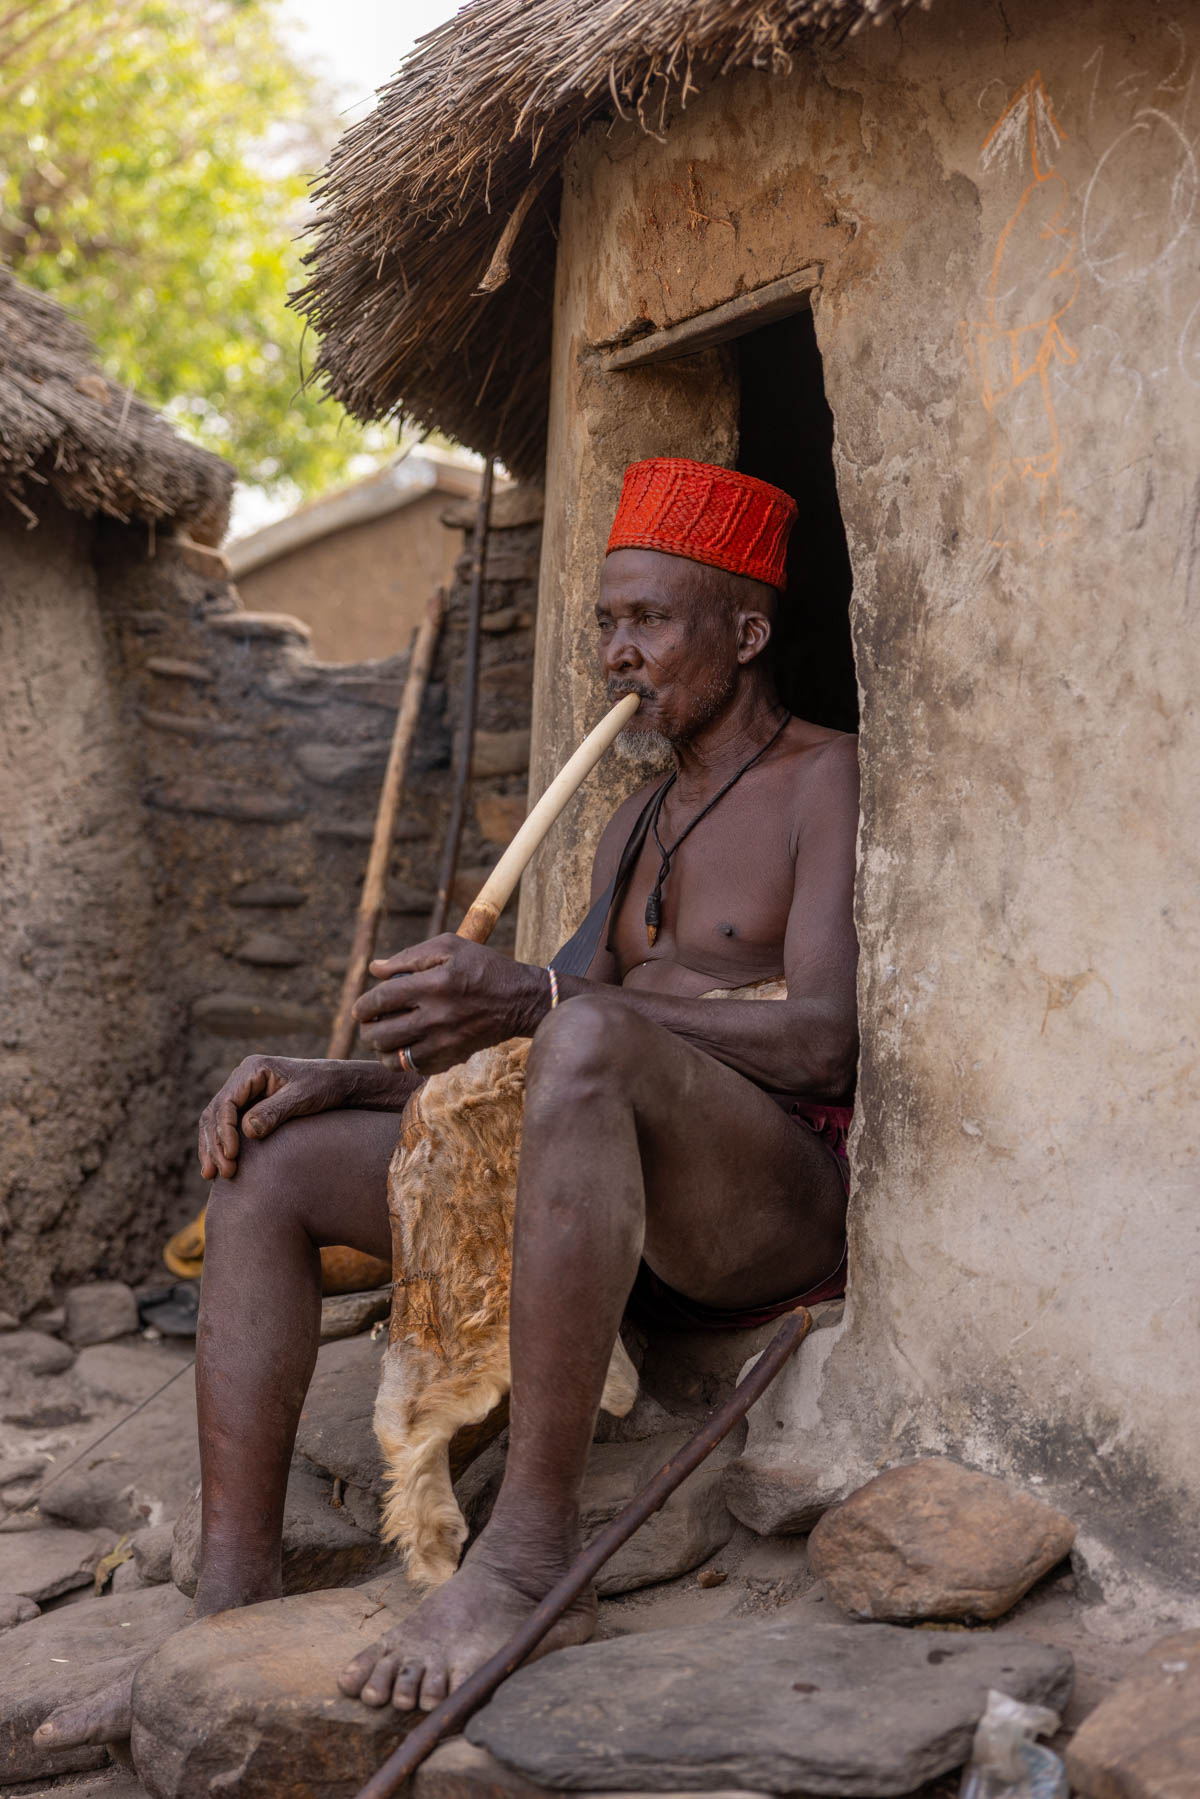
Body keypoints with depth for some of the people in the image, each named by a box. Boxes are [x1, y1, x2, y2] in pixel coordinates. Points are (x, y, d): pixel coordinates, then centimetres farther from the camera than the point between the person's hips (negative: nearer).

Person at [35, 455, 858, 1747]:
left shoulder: (827, 781, -2)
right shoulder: (637, 824, 23)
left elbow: (827, 1037, -19)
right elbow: (523, 1041, 20)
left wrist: (540, 998, -29)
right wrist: (350, 1081, 1)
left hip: (787, 1202, -8)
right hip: (612, 1214, 8)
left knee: (590, 1039, -39)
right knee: (270, 1167, -3)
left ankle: (529, 1557, -37)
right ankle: (232, 1604, -13)